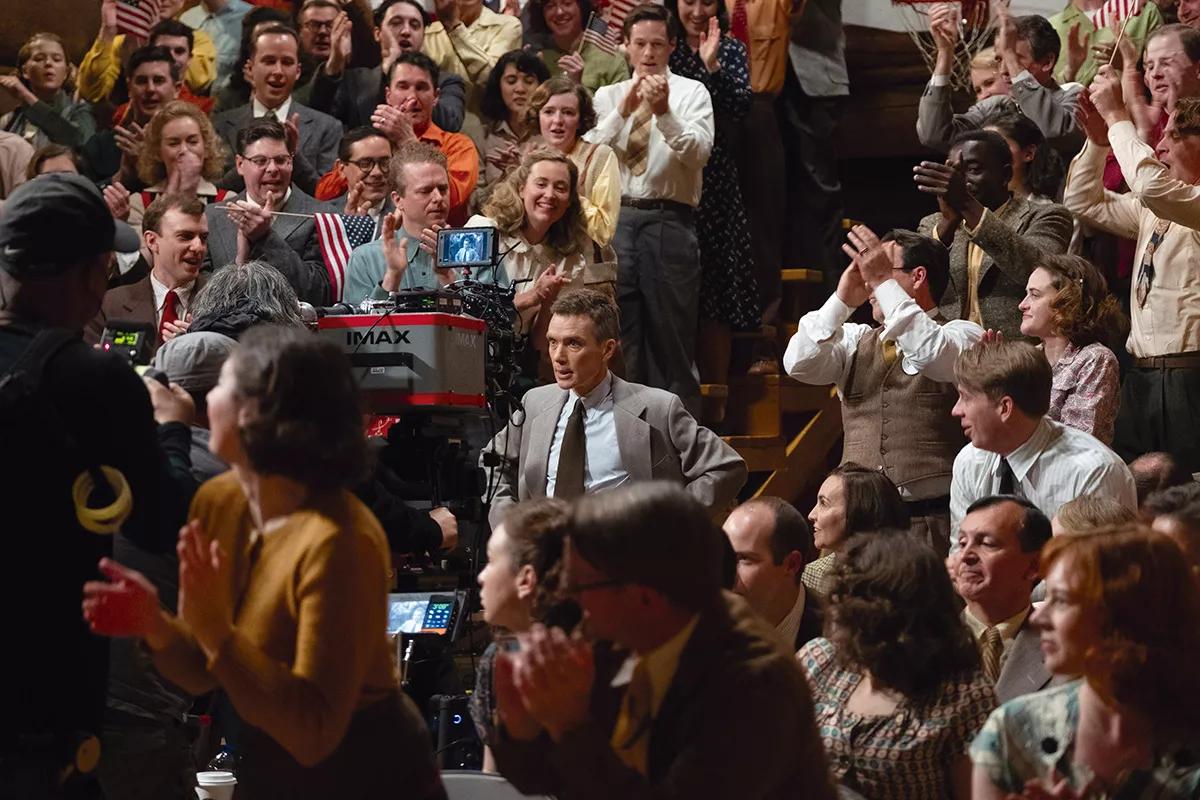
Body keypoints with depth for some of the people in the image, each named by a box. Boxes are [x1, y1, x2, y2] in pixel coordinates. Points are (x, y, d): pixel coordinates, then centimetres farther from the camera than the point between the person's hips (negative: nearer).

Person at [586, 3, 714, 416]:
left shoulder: (691, 92, 6)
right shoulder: (607, 96, 14)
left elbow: (699, 153, -9)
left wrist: (664, 114, -23)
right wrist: (625, 110, -13)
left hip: (670, 221, -3)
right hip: (617, 218, 3)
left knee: (672, 336, 0)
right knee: (620, 338, 5)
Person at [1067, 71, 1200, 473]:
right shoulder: (1153, 210, 20)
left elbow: (1150, 184, -26)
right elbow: (1083, 201, 28)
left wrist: (1116, 116, -15)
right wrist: (1099, 138, 13)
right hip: (1140, 375, 9)